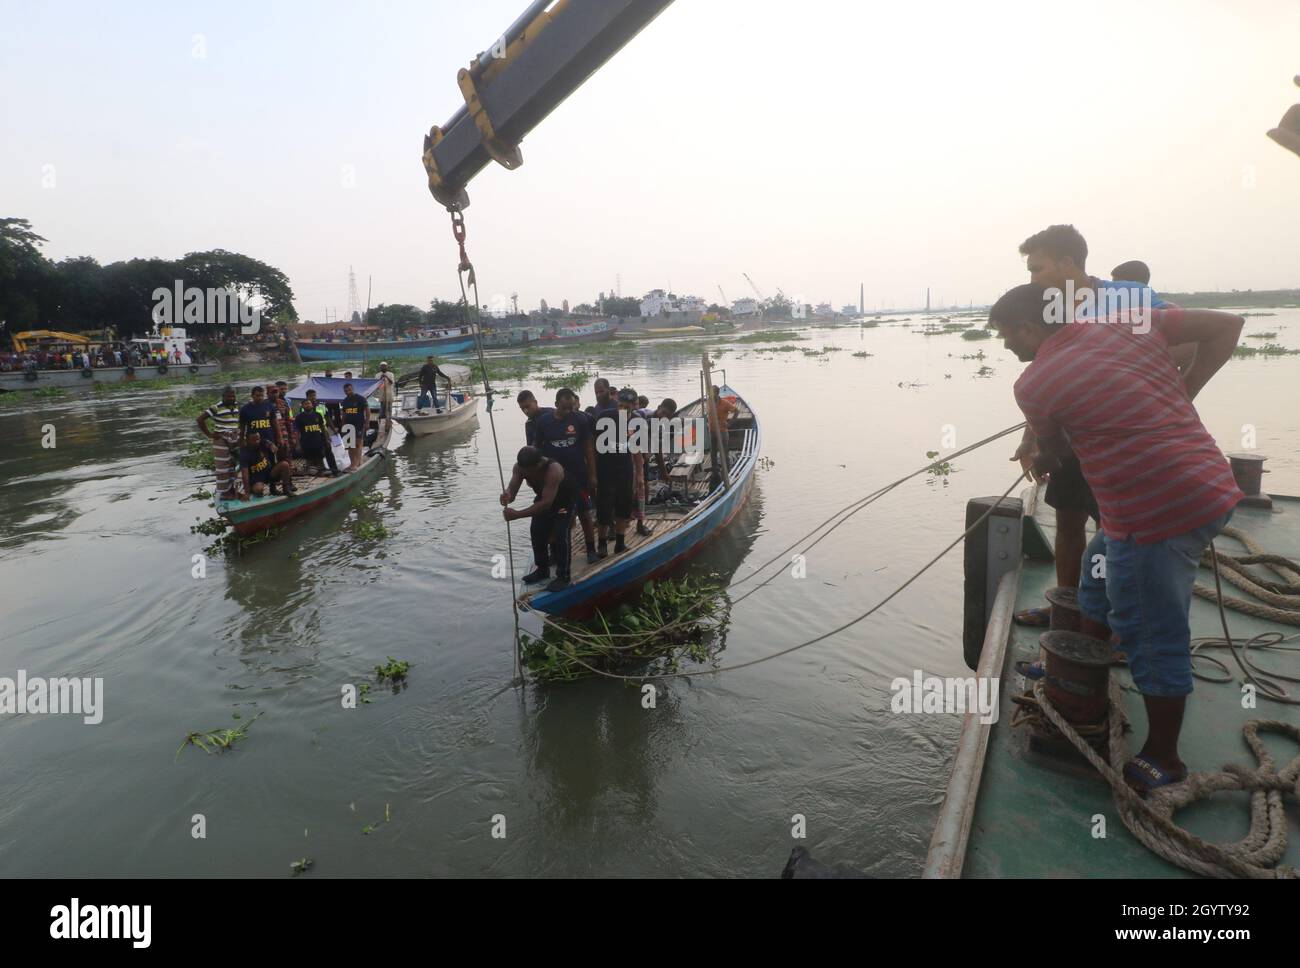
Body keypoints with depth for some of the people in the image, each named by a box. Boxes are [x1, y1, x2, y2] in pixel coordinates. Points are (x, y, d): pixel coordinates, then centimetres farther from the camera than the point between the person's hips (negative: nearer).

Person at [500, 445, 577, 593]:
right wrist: (506, 496, -53)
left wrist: (517, 515, -51)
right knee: (536, 530, 2)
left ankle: (563, 576, -4)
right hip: (543, 498, 6)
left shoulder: (554, 470, -43)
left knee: (560, 534, -17)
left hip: (565, 499, -6)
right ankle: (542, 570, 21)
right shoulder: (519, 467, -24)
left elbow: (546, 503, -46)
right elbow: (511, 490, -27)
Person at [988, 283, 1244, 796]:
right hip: (1206, 486, 9)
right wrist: (1184, 390, 11)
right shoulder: (1129, 325, 7)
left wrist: (1042, 462, 32)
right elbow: (1227, 324, 9)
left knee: (1153, 638, 4)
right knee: (1101, 574, 25)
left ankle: (1162, 758, 20)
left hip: (1157, 513, -9)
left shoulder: (1033, 384, -9)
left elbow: (1052, 446, 9)